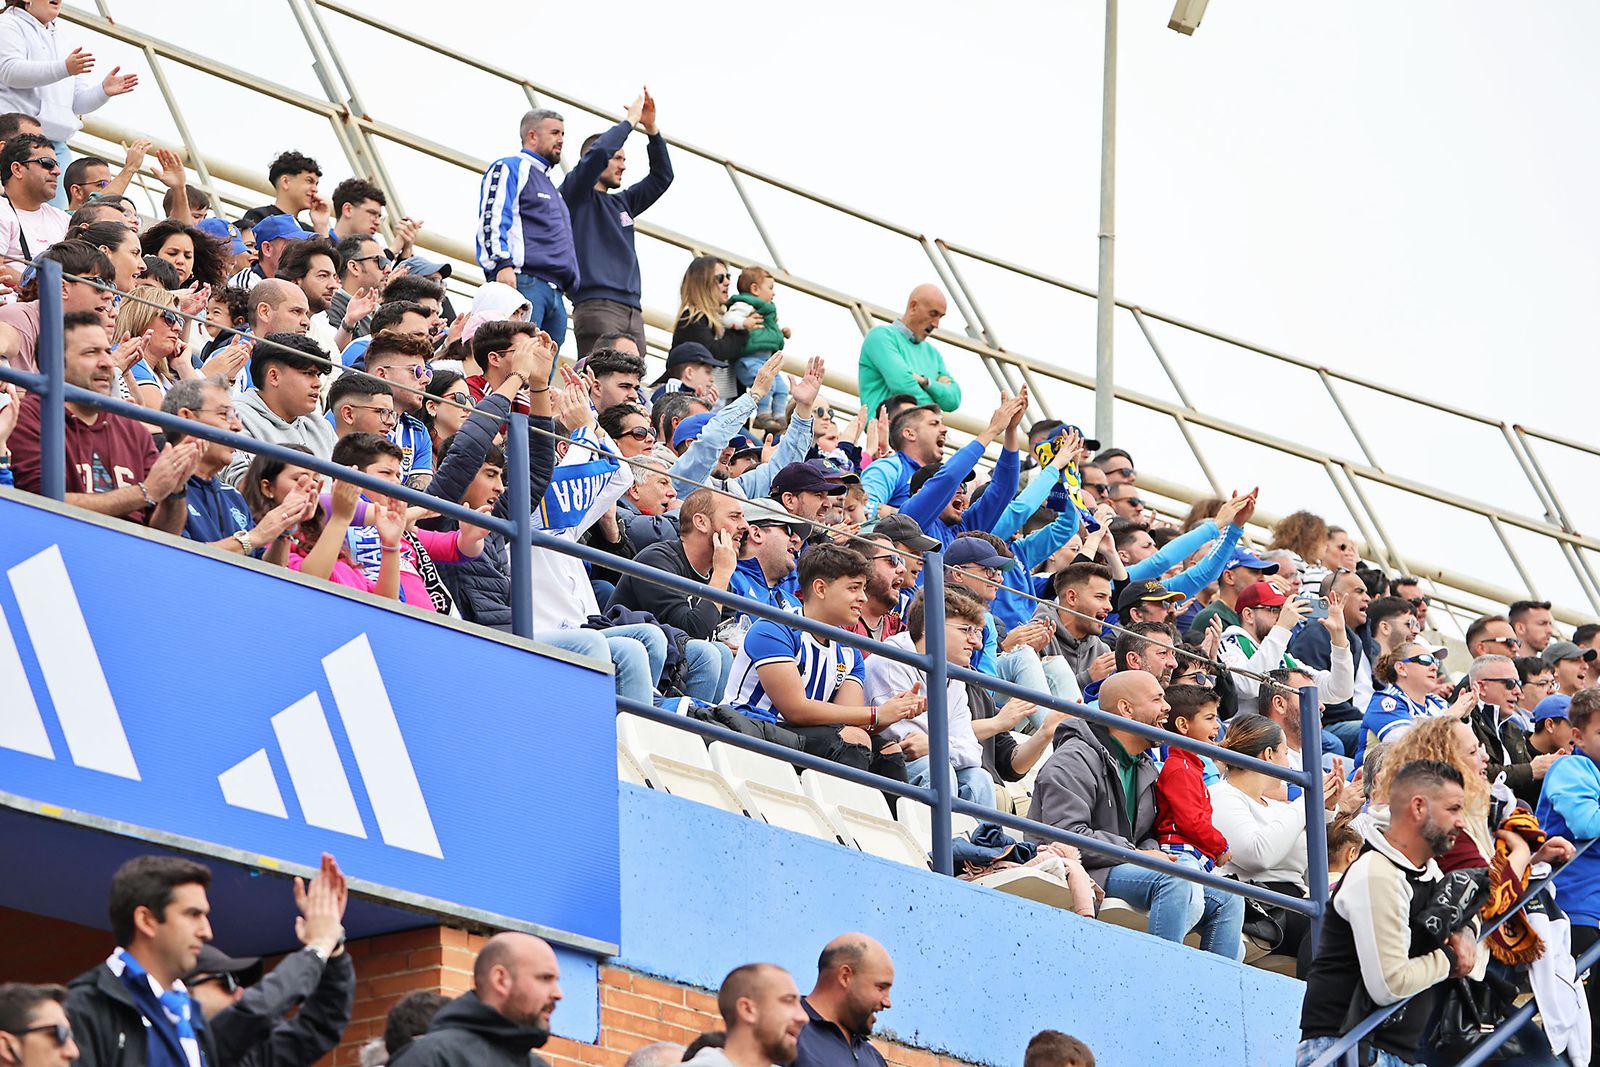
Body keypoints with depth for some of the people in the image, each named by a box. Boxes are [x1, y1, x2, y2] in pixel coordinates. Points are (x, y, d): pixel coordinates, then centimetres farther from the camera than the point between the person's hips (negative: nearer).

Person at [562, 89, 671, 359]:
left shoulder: (622, 203, 27)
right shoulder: (578, 196, 5)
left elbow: (661, 176, 26)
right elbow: (598, 153, -11)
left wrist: (651, 128, 14)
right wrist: (630, 120, 1)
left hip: (632, 310, 8)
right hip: (596, 304, -8)